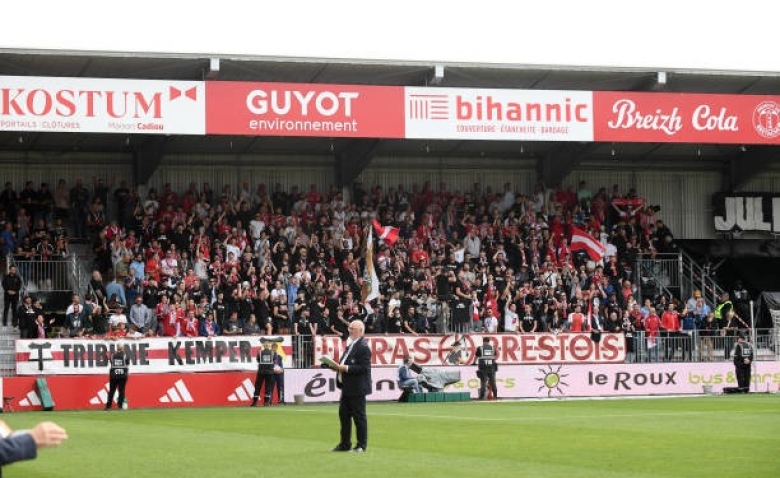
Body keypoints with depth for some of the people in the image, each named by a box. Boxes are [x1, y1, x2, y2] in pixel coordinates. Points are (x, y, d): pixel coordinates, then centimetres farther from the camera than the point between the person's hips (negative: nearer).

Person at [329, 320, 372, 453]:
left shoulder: (363, 347, -16)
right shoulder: (351, 344, 14)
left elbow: (363, 367, -22)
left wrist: (345, 368, -24)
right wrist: (338, 366, 6)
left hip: (357, 388, -10)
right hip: (347, 387, 10)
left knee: (359, 416, -1)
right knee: (344, 415, 13)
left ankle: (362, 445, 8)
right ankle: (345, 444, 20)